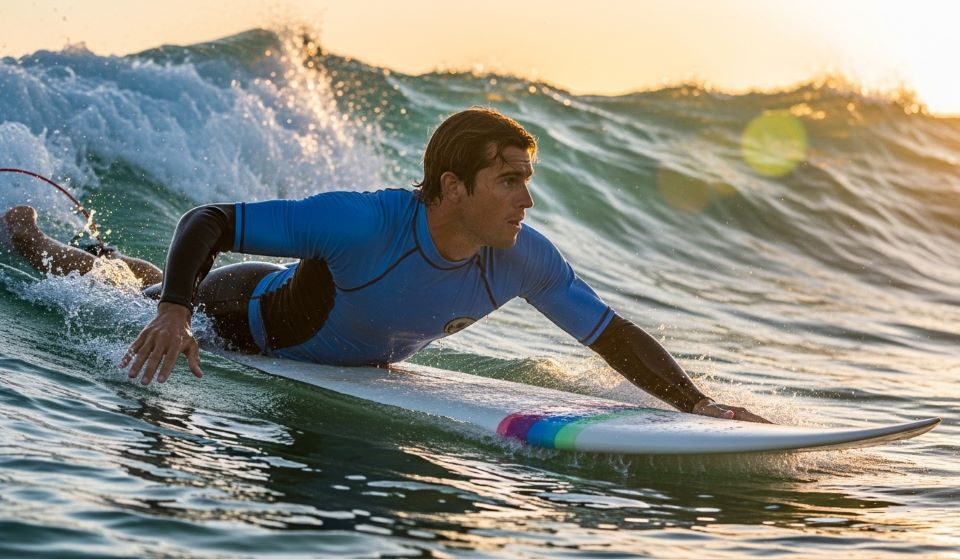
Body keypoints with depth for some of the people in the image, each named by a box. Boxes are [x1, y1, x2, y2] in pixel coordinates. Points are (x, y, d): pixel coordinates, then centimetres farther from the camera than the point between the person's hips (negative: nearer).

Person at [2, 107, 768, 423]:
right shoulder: (364, 222, -46)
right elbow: (209, 222, -38)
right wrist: (174, 313, -49)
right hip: (245, 316, -5)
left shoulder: (525, 260, -31)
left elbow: (612, 333, -20)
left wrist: (699, 404, -28)